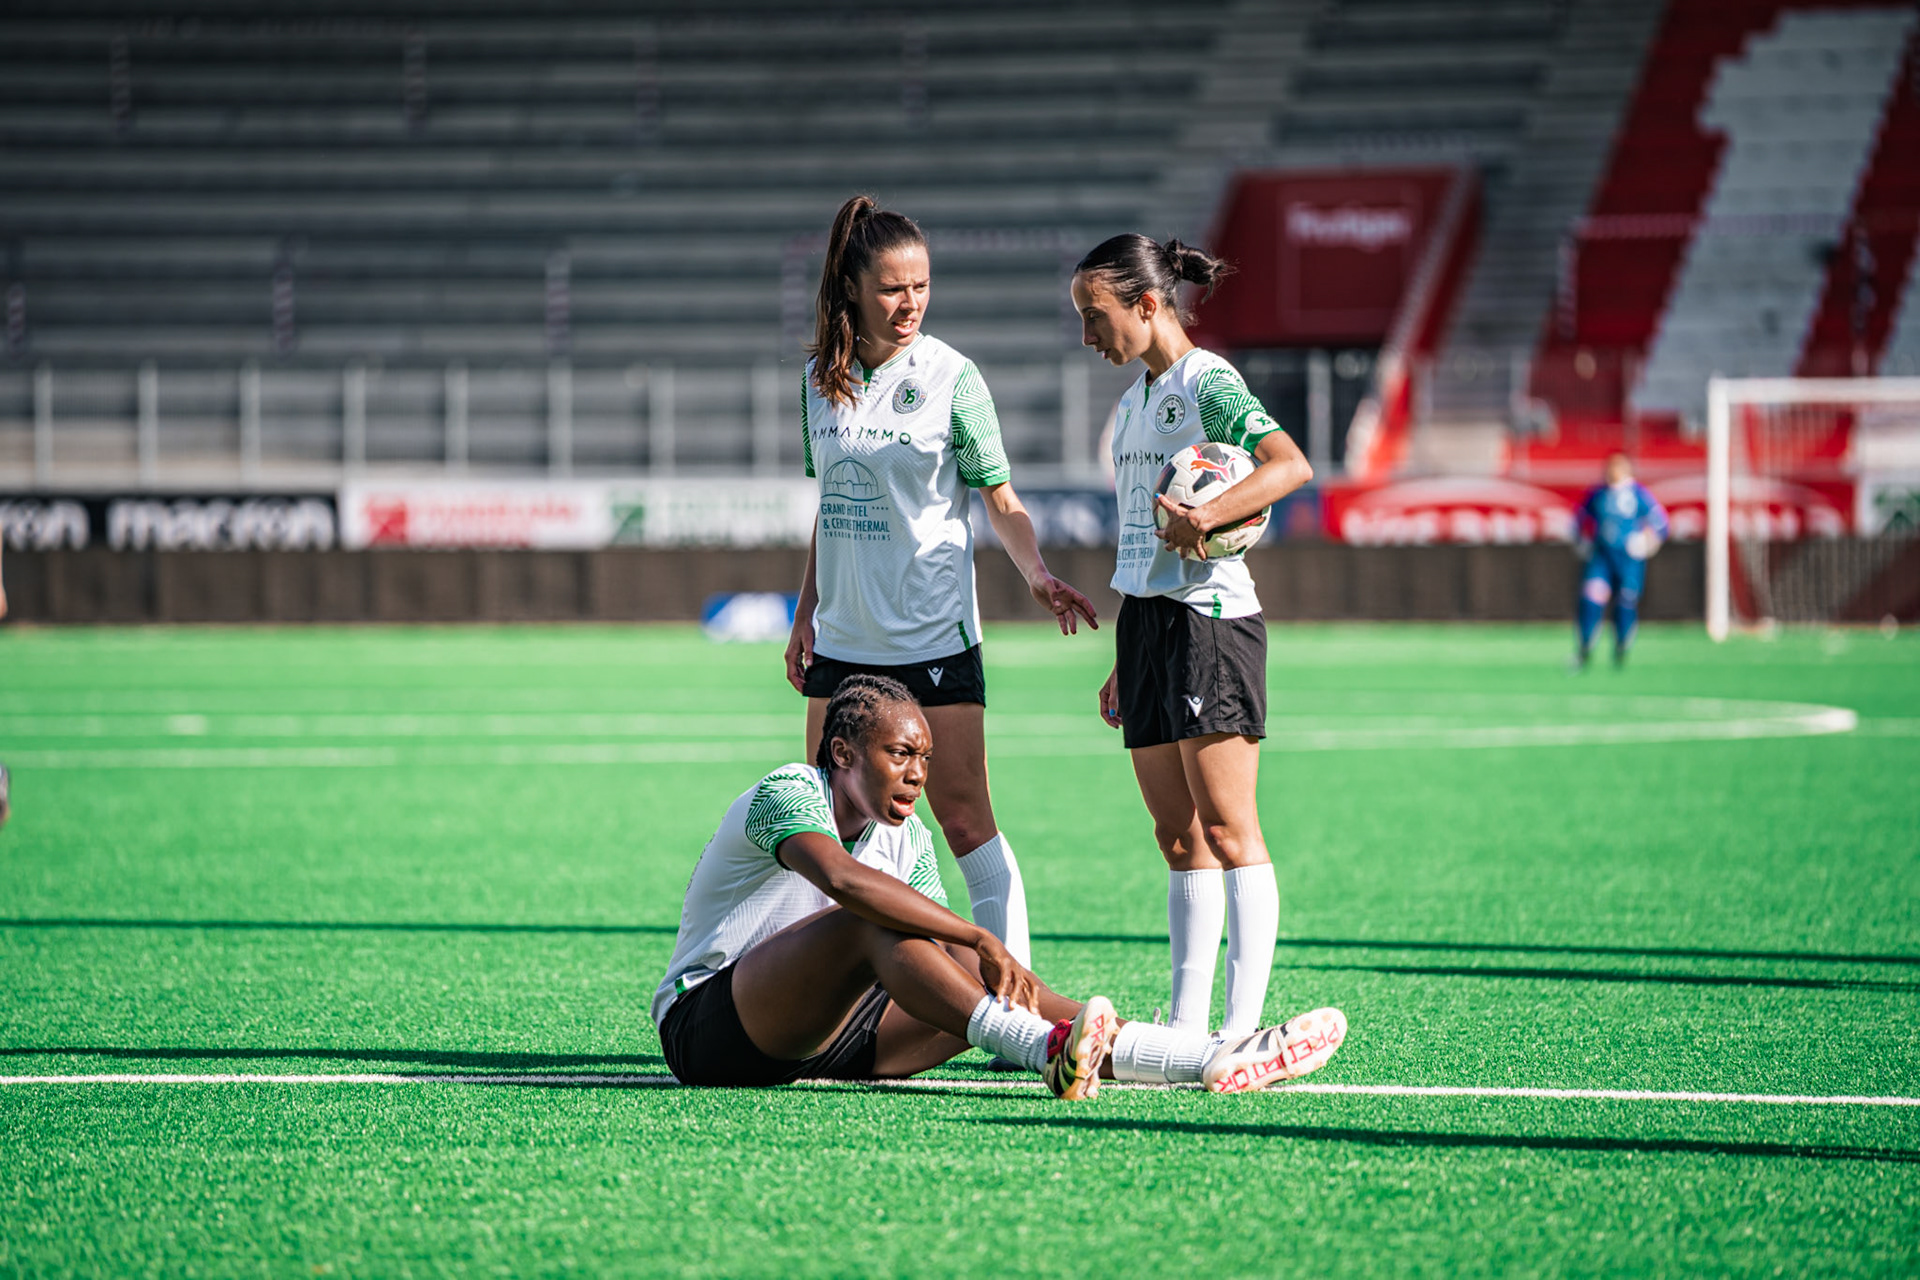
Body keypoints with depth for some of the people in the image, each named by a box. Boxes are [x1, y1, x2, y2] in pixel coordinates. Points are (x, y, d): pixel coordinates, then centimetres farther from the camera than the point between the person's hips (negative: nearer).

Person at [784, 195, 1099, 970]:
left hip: (933, 637, -5)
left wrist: (1037, 575, -19)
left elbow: (999, 500, -3)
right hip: (843, 638, 5)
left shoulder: (950, 376, -6)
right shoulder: (820, 380, 7)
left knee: (964, 819, -7)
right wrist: (806, 612, 16)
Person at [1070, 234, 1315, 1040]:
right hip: (1144, 619, 8)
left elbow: (1291, 465, -23)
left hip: (1210, 616, -8)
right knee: (1177, 838, 7)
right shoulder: (1131, 403, 18)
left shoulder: (1207, 382, -8)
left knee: (1225, 828, -9)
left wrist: (1206, 515, -35)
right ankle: (1187, 1024, 7)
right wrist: (1124, 663, 21)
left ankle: (1242, 1023, -10)